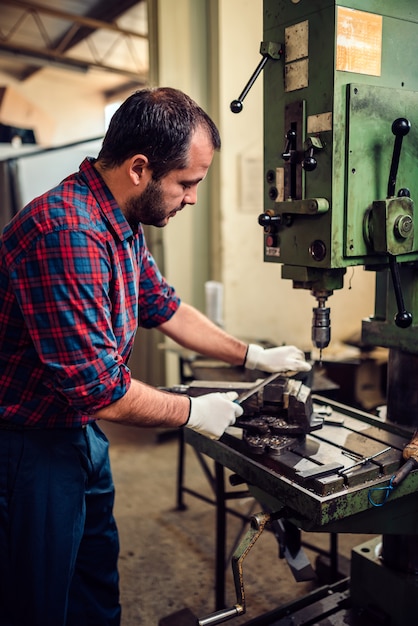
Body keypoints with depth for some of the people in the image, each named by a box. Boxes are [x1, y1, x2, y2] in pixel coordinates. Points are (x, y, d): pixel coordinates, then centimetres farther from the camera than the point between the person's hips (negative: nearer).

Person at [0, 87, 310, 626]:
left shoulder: (121, 226, 2)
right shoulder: (66, 233, -31)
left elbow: (165, 309, 14)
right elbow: (97, 391, -30)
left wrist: (253, 356, 12)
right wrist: (192, 413, -14)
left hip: (81, 434, 9)